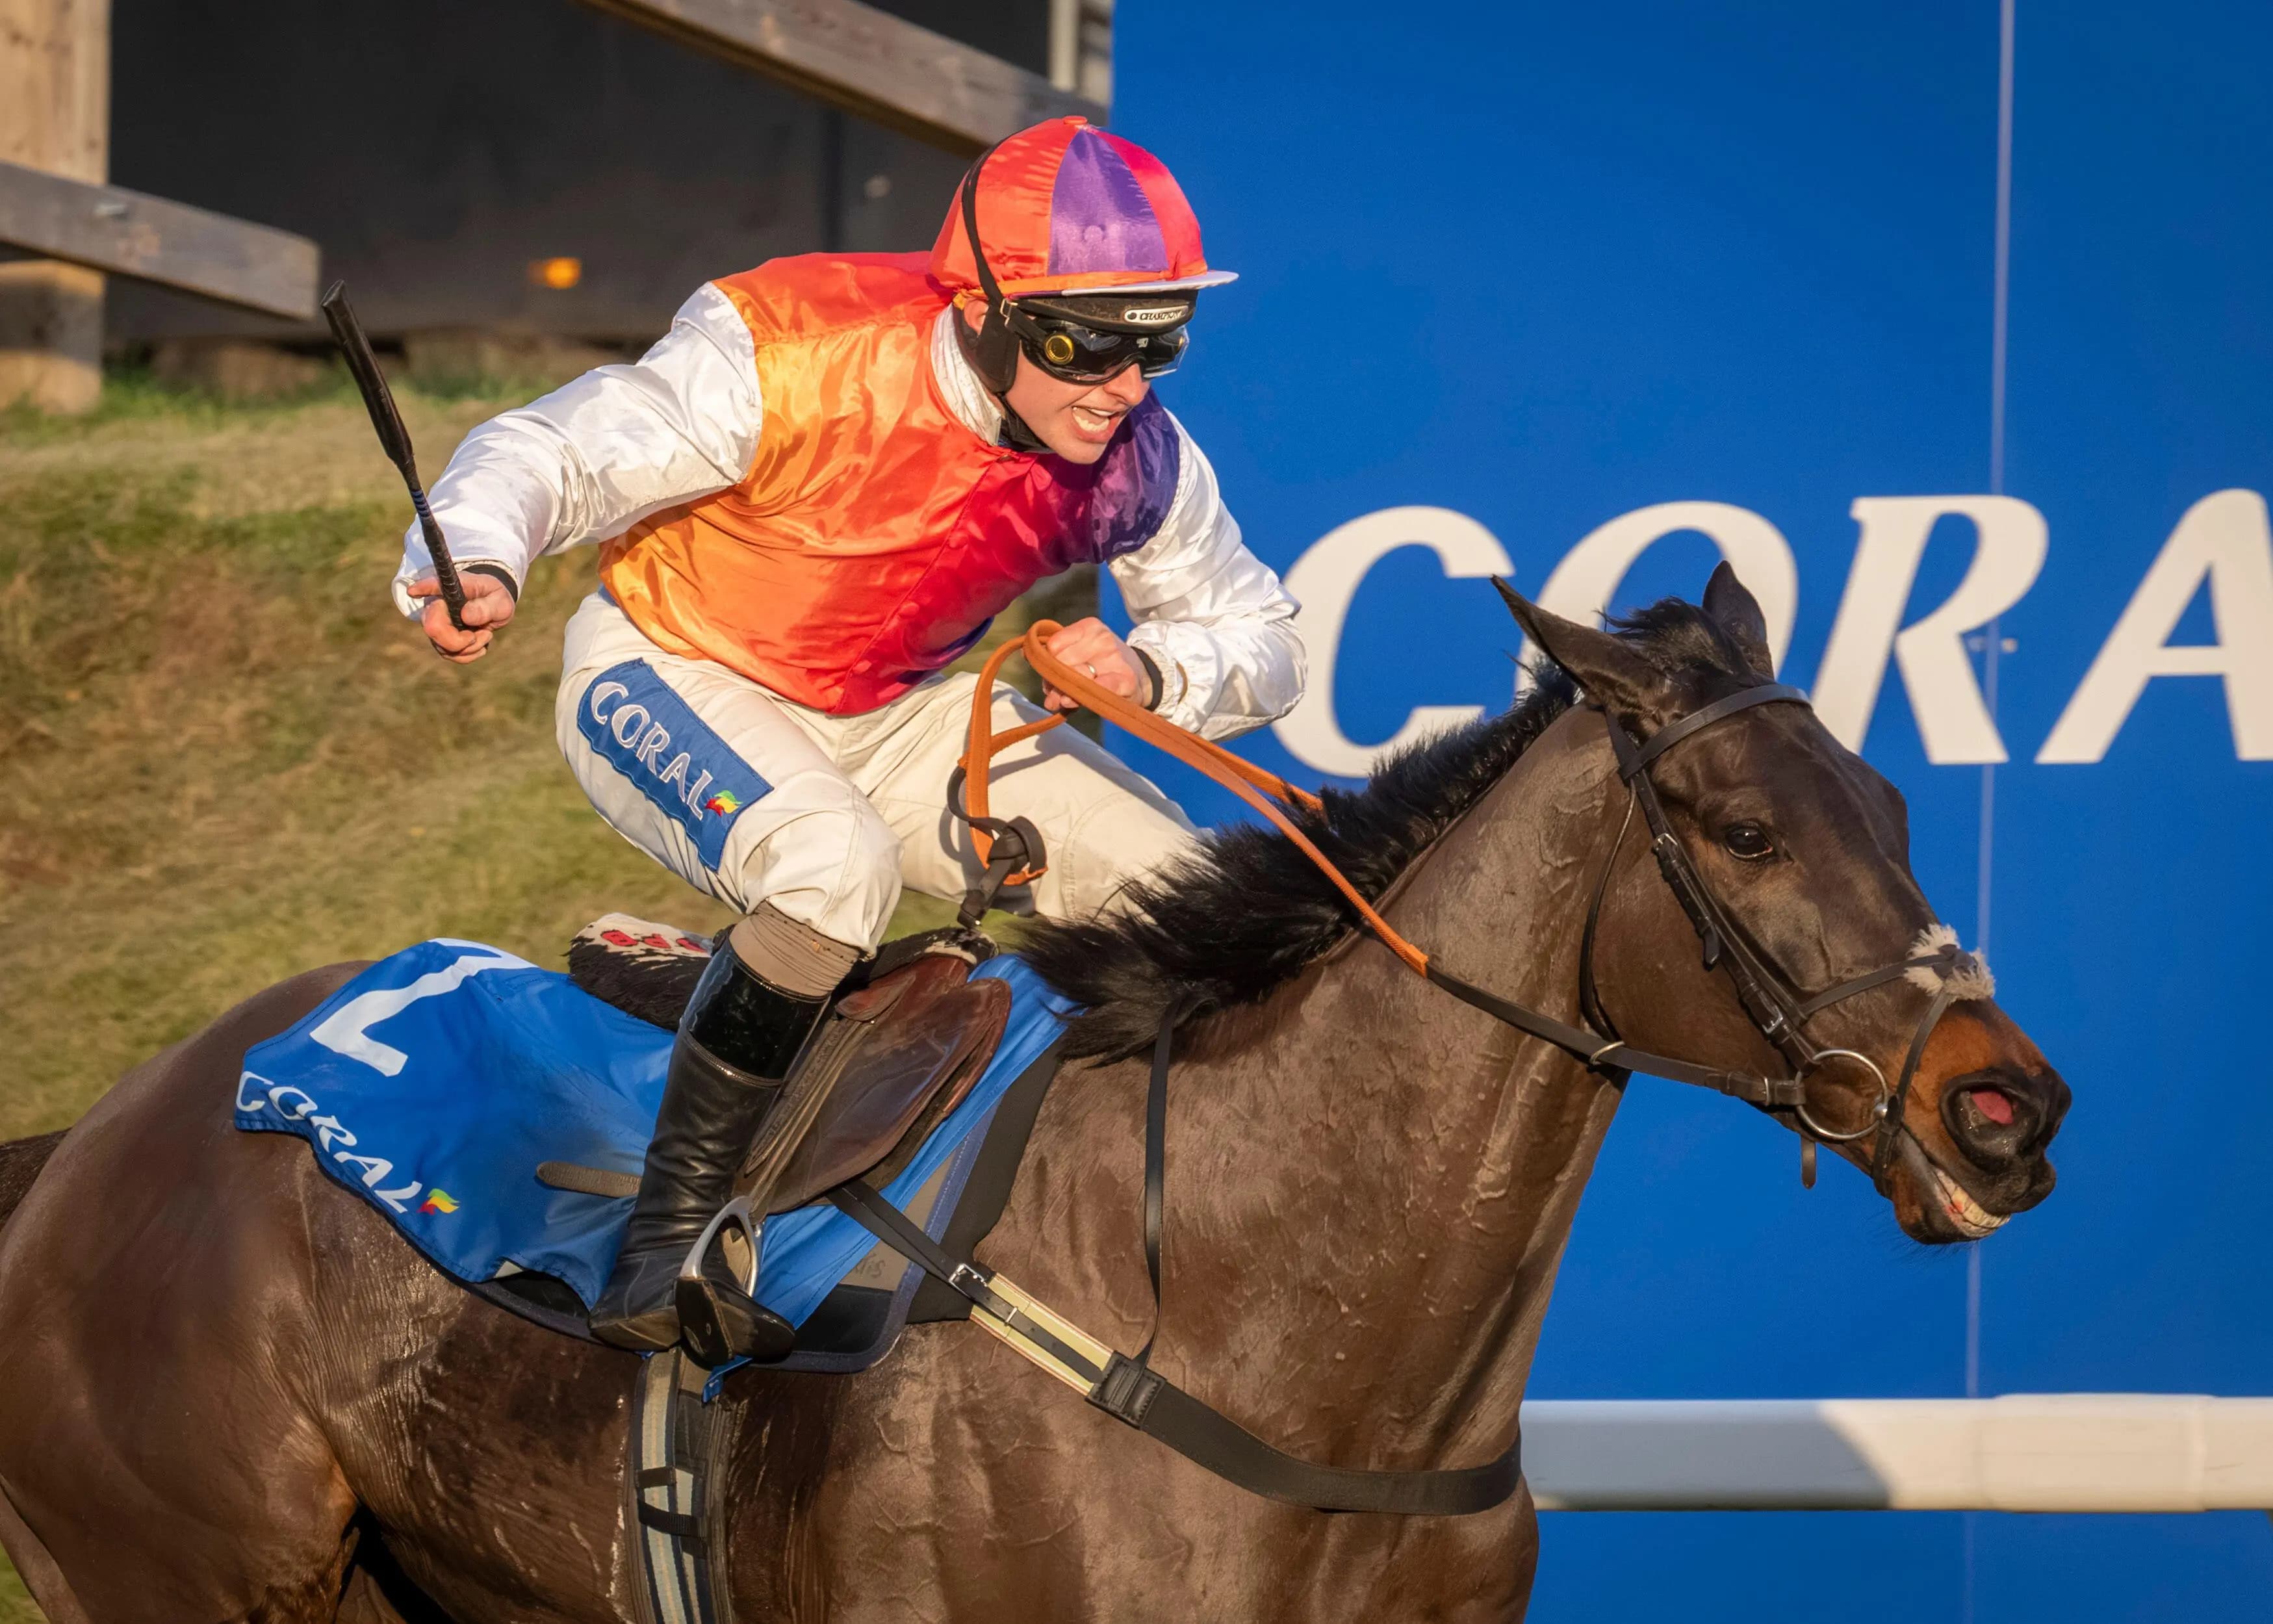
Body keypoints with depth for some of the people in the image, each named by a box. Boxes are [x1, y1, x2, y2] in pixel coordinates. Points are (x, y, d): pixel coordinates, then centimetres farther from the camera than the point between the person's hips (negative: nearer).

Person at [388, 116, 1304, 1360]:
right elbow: (545, 455, -27)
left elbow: (1260, 645, -1)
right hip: (675, 679, -6)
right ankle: (676, 1225, -24)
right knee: (832, 864, -37)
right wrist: (476, 566, -50)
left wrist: (1150, 671, -24)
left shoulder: (1135, 463, -15)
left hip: (897, 715, 6)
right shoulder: (789, 363, -31)